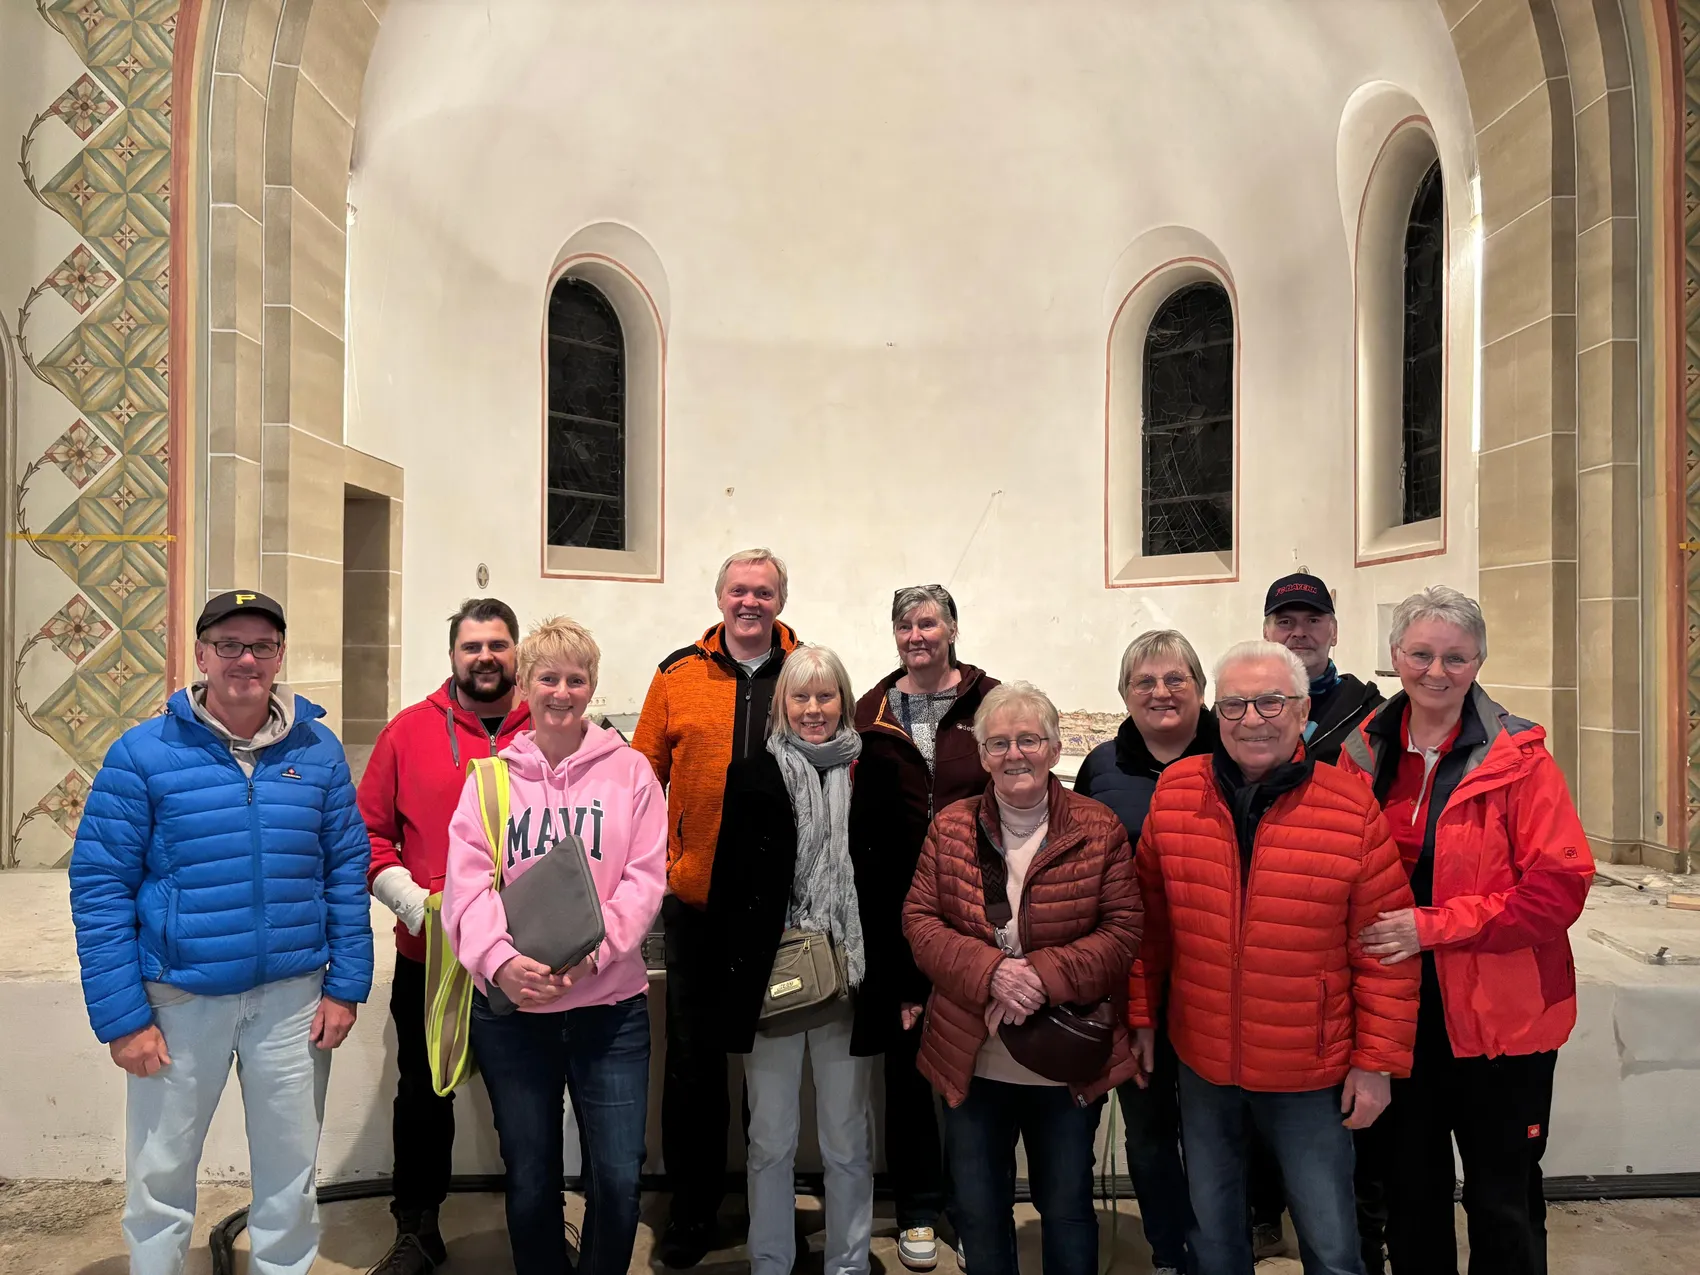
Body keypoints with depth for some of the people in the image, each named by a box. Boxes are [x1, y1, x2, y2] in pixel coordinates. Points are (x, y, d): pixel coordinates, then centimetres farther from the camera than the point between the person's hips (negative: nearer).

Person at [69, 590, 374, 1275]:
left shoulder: (318, 750, 0)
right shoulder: (143, 752, -7)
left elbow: (347, 872, 4)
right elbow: (98, 885, -6)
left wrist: (345, 985, -1)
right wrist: (122, 1015, -9)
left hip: (293, 998, 2)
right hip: (180, 998, -1)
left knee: (291, 1176, 15)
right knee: (160, 1177, 14)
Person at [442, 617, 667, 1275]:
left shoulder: (629, 770, 2)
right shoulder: (491, 775, 4)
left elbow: (644, 878, -5)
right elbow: (467, 882, -5)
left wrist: (589, 949, -19)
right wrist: (499, 960, -21)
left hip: (610, 1004, -1)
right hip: (509, 1007, 1)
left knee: (618, 1180, 3)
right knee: (530, 1182, 13)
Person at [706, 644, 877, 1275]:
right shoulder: (752, 776, 1)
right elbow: (727, 886, 0)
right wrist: (730, 981, -5)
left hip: (847, 981, 0)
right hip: (768, 981, 0)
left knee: (847, 1144, 13)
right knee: (770, 1142, 13)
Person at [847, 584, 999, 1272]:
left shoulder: (991, 702, 1)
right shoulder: (873, 713, 6)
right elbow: (856, 827, 7)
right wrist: (871, 906, 1)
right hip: (898, 913, 1)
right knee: (907, 1056, 10)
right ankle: (917, 1210, 27)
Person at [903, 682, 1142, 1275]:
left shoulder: (1099, 829, -7)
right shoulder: (951, 826, -2)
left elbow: (1123, 931, -9)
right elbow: (919, 921, -4)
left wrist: (1046, 975, -23)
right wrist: (990, 972, -21)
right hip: (972, 1061, 2)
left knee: (1067, 1209, 19)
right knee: (977, 1208, 18)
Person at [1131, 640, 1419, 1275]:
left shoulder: (1352, 809, -12)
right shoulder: (1175, 793, -6)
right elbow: (1150, 919, 2)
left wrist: (1378, 1061, -5)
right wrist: (1142, 1016, 6)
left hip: (1312, 1075, -2)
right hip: (1201, 1062, 3)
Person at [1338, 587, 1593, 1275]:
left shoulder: (1518, 758, -11)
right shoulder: (1362, 754, 0)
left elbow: (1559, 886, -17)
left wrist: (1433, 926, -23)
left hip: (1497, 1014, -3)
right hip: (1397, 1011, 3)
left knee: (1503, 1204, 13)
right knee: (1410, 1192, 20)